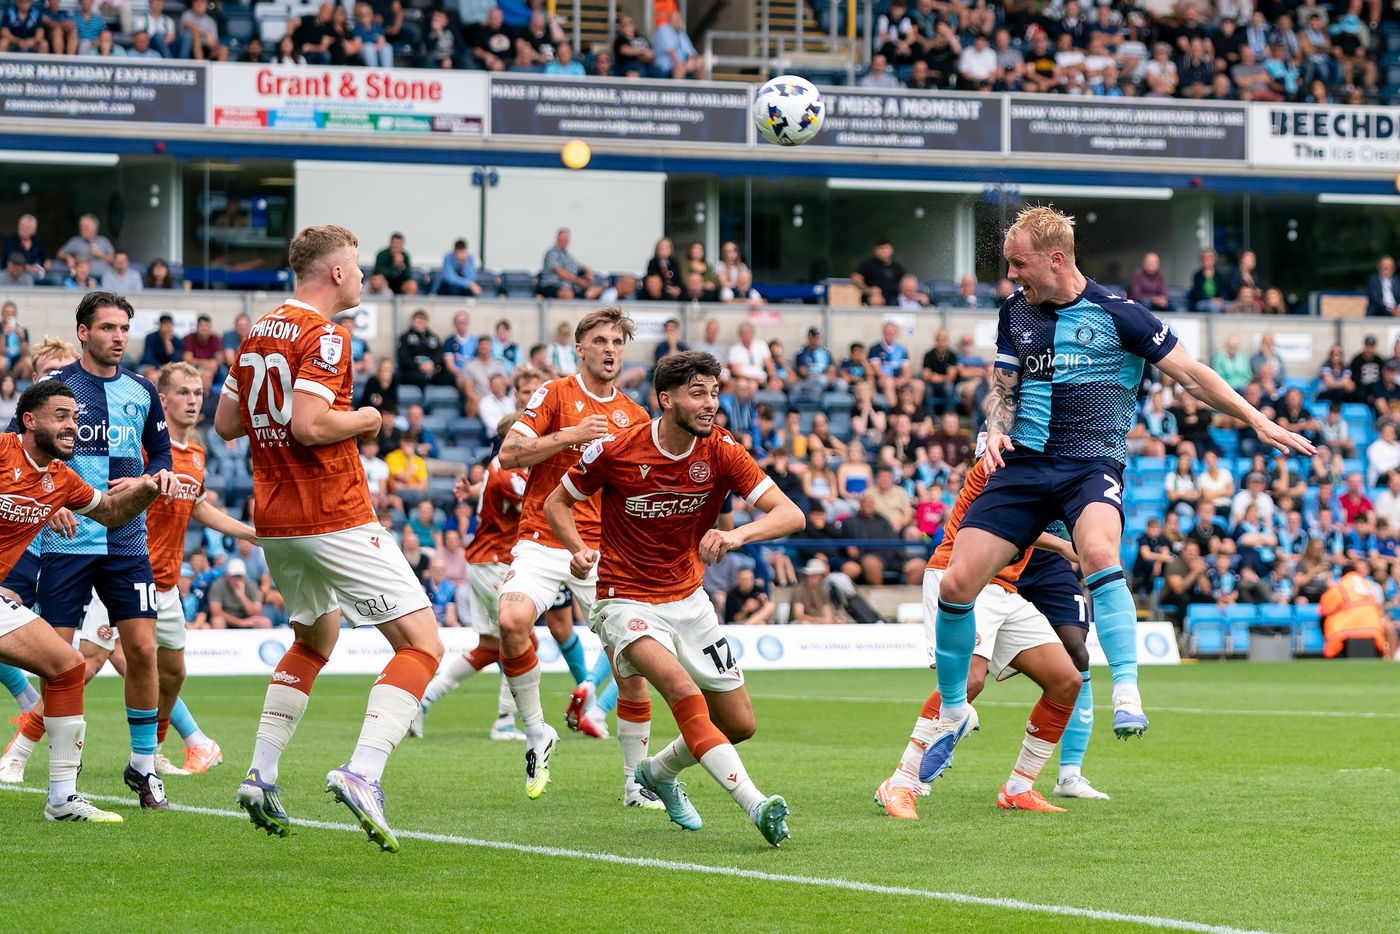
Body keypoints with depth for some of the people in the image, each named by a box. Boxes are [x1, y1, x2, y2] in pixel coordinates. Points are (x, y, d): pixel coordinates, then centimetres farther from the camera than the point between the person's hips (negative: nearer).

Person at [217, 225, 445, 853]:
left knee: (314, 639, 29)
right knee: (422, 643, -8)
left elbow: (226, 423, 18)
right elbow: (310, 425, -24)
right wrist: (362, 420, -7)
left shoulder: (258, 334, 12)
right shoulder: (324, 336, -13)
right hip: (334, 517, -9)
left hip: (274, 522, 9)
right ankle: (362, 772, -25)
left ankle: (261, 776, 22)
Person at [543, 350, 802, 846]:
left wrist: (737, 534, -38)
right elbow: (557, 503, 1)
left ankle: (660, 771, 35)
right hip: (628, 599, -5)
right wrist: (580, 549, -19)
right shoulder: (615, 450, -15)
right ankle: (754, 804, -36)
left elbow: (791, 515, -18)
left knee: (740, 724, 7)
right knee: (683, 689, -30)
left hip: (688, 598, 5)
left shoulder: (721, 453, -9)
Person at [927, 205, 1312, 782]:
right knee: (956, 583, -7)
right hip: (1023, 464, 5)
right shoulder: (1015, 310, 11)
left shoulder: (1115, 315, -4)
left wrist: (1258, 421, -4)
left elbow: (1190, 375, 0)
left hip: (1092, 465, -5)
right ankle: (951, 713, 14)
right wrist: (997, 432, -1)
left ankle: (1127, 695, -37)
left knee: (1098, 552, -37)